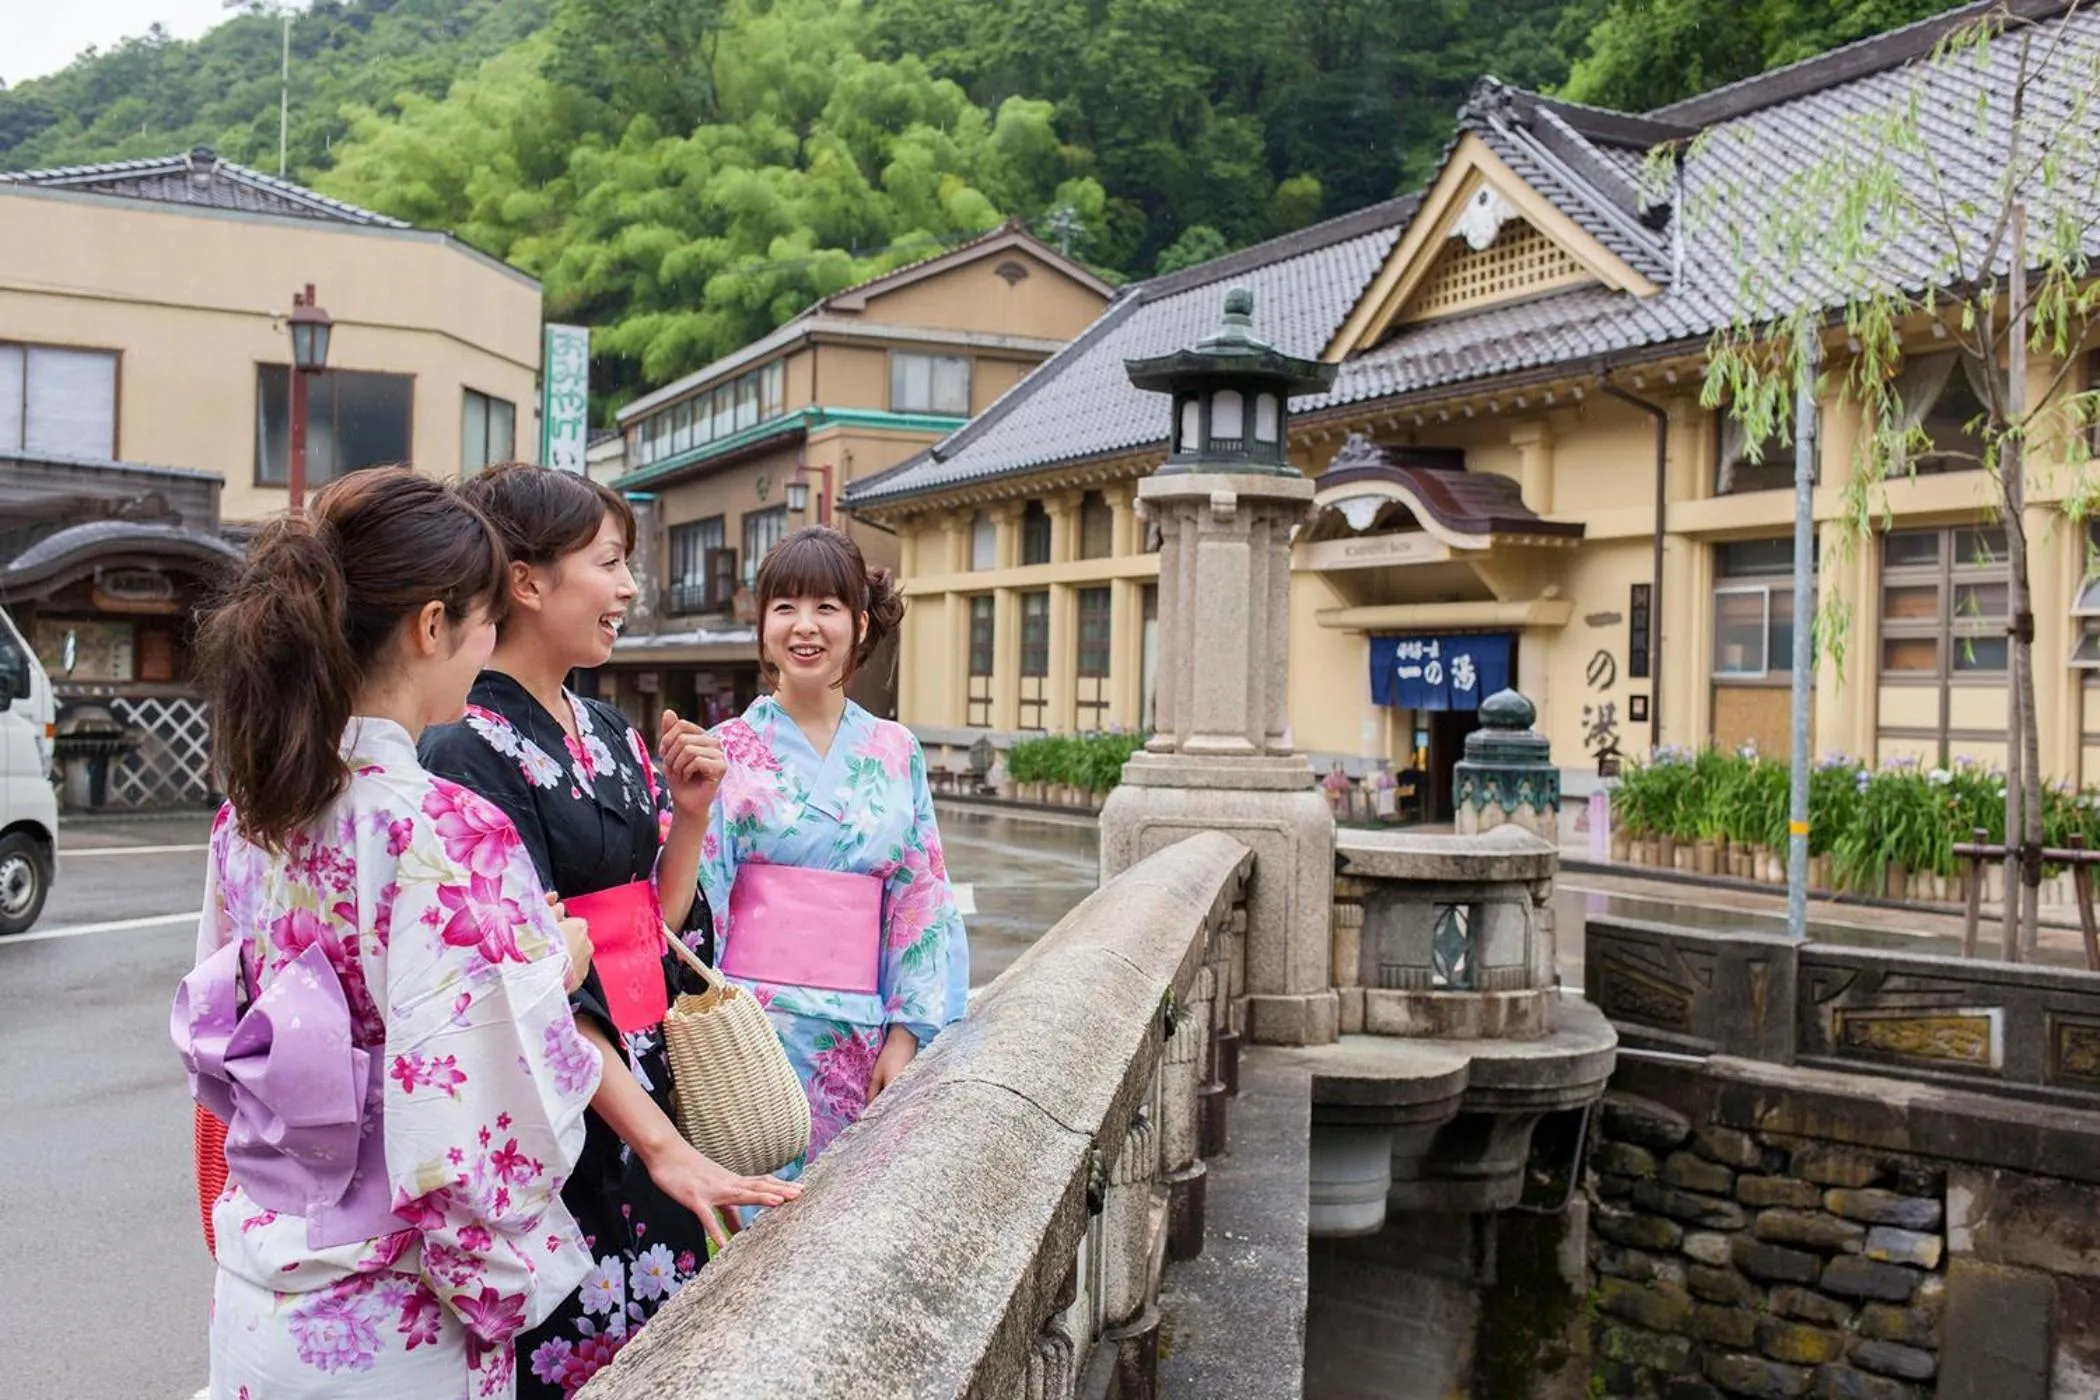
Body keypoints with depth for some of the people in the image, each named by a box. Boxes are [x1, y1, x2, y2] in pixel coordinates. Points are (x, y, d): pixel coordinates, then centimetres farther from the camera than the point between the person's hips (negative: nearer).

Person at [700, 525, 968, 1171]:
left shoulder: (896, 752, 8)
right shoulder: (730, 751, 1)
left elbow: (922, 903, 8)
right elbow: (697, 900, 0)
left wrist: (905, 1034, 1)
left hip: (862, 1041, 2)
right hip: (756, 1031, -2)